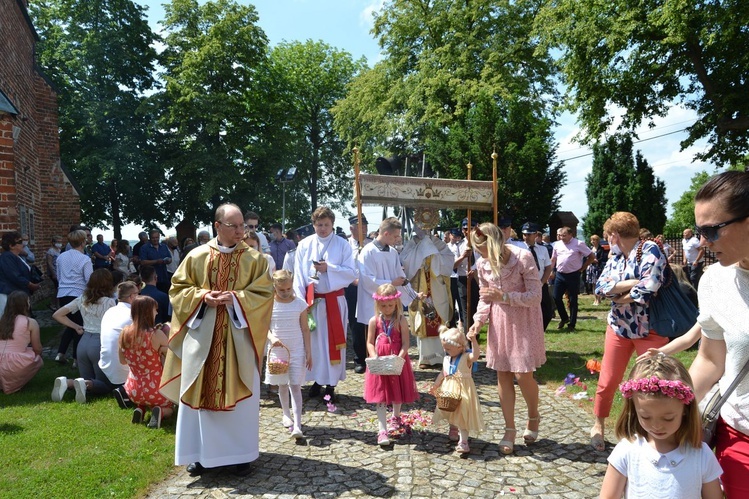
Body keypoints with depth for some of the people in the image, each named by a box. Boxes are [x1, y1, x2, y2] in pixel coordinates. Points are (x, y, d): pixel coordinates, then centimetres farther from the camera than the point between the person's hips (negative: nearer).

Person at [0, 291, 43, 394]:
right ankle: (15, 383, 5)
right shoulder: (31, 323, -3)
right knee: (38, 360, 25)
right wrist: (38, 355, 27)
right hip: (14, 367, -5)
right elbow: (38, 350, 5)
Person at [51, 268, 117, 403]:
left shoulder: (82, 299, 8)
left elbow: (57, 315, 12)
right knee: (107, 385, 6)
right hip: (100, 344, -6)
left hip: (83, 343, 6)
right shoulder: (109, 301, -10)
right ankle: (85, 383, -26)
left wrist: (76, 327, 15)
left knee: (87, 380, 21)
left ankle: (65, 382, -11)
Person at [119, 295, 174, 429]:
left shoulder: (125, 332, -6)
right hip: (154, 390, -4)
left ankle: (140, 408, 7)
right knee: (169, 407, 28)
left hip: (132, 390, 4)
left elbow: (123, 361, 9)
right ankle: (160, 411, -6)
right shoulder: (157, 335, -21)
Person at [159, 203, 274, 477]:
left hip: (238, 338, -1)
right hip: (202, 335, 1)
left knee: (240, 394, 5)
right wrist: (202, 296, -12)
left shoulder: (254, 258, -1)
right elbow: (178, 287, 6)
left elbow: (264, 293, -5)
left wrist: (235, 298, -19)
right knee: (199, 393, 8)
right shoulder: (197, 256, 3)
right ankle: (201, 451, 24)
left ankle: (238, 452, 21)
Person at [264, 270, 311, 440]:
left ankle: (297, 425, -9)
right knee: (282, 385, 16)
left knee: (295, 386, -6)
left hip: (297, 351, -1)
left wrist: (308, 352, -2)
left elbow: (305, 329, 0)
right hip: (277, 351, 2)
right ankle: (286, 414, 38)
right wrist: (272, 338, -25)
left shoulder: (300, 304, -5)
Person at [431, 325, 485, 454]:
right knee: (451, 414, 23)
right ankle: (453, 430, 49)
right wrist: (435, 385, 9)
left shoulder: (466, 358, -16)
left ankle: (463, 441, -7)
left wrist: (473, 340, -50)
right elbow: (443, 374, 14)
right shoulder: (446, 359, 4)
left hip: (463, 390, -7)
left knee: (463, 415, -9)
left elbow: (475, 355, -37)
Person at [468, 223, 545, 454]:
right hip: (499, 322, 5)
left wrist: (504, 296, -31)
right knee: (503, 375, 6)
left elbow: (535, 296, -19)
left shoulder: (523, 258, -18)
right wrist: (479, 319, -9)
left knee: (523, 375, -4)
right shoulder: (482, 264, -3)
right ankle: (509, 429, 19)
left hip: (523, 321, -4)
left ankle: (533, 417, 27)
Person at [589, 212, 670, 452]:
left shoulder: (650, 250, -11)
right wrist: (632, 282, -17)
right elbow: (600, 287, -5)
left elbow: (646, 291, -24)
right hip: (619, 327, 5)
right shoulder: (615, 256, 8)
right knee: (607, 382, 10)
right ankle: (598, 425, 30)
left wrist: (617, 296, -9)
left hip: (649, 329, -5)